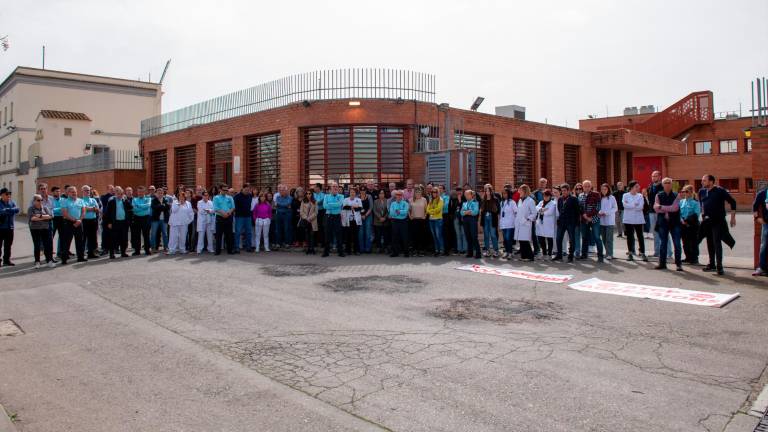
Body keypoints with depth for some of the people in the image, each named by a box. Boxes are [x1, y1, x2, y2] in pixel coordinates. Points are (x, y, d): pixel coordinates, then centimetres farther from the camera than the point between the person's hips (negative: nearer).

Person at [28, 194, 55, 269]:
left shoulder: (45, 208, 9)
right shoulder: (31, 208, 0)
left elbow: (50, 216, -4)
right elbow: (31, 218, -15)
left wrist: (40, 216, -15)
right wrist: (44, 217, -13)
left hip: (45, 229, 2)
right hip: (35, 229, -2)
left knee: (47, 245, 0)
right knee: (37, 246, 4)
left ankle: (49, 260, 5)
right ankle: (37, 262, 11)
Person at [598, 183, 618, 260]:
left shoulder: (612, 197, -3)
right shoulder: (600, 198, 9)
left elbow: (615, 208, -5)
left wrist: (606, 212, -14)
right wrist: (599, 212, -8)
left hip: (609, 221, -5)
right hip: (602, 221, 5)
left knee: (609, 238, -7)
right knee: (603, 238, 7)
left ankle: (610, 254, -3)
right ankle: (607, 252, 18)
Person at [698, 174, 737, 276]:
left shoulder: (720, 191, -10)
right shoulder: (702, 192, 5)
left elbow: (732, 202, -5)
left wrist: (732, 217, -6)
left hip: (718, 221, -6)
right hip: (707, 221, 6)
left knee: (717, 242, -11)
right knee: (710, 243, 12)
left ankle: (719, 266, -9)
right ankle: (712, 264, 22)